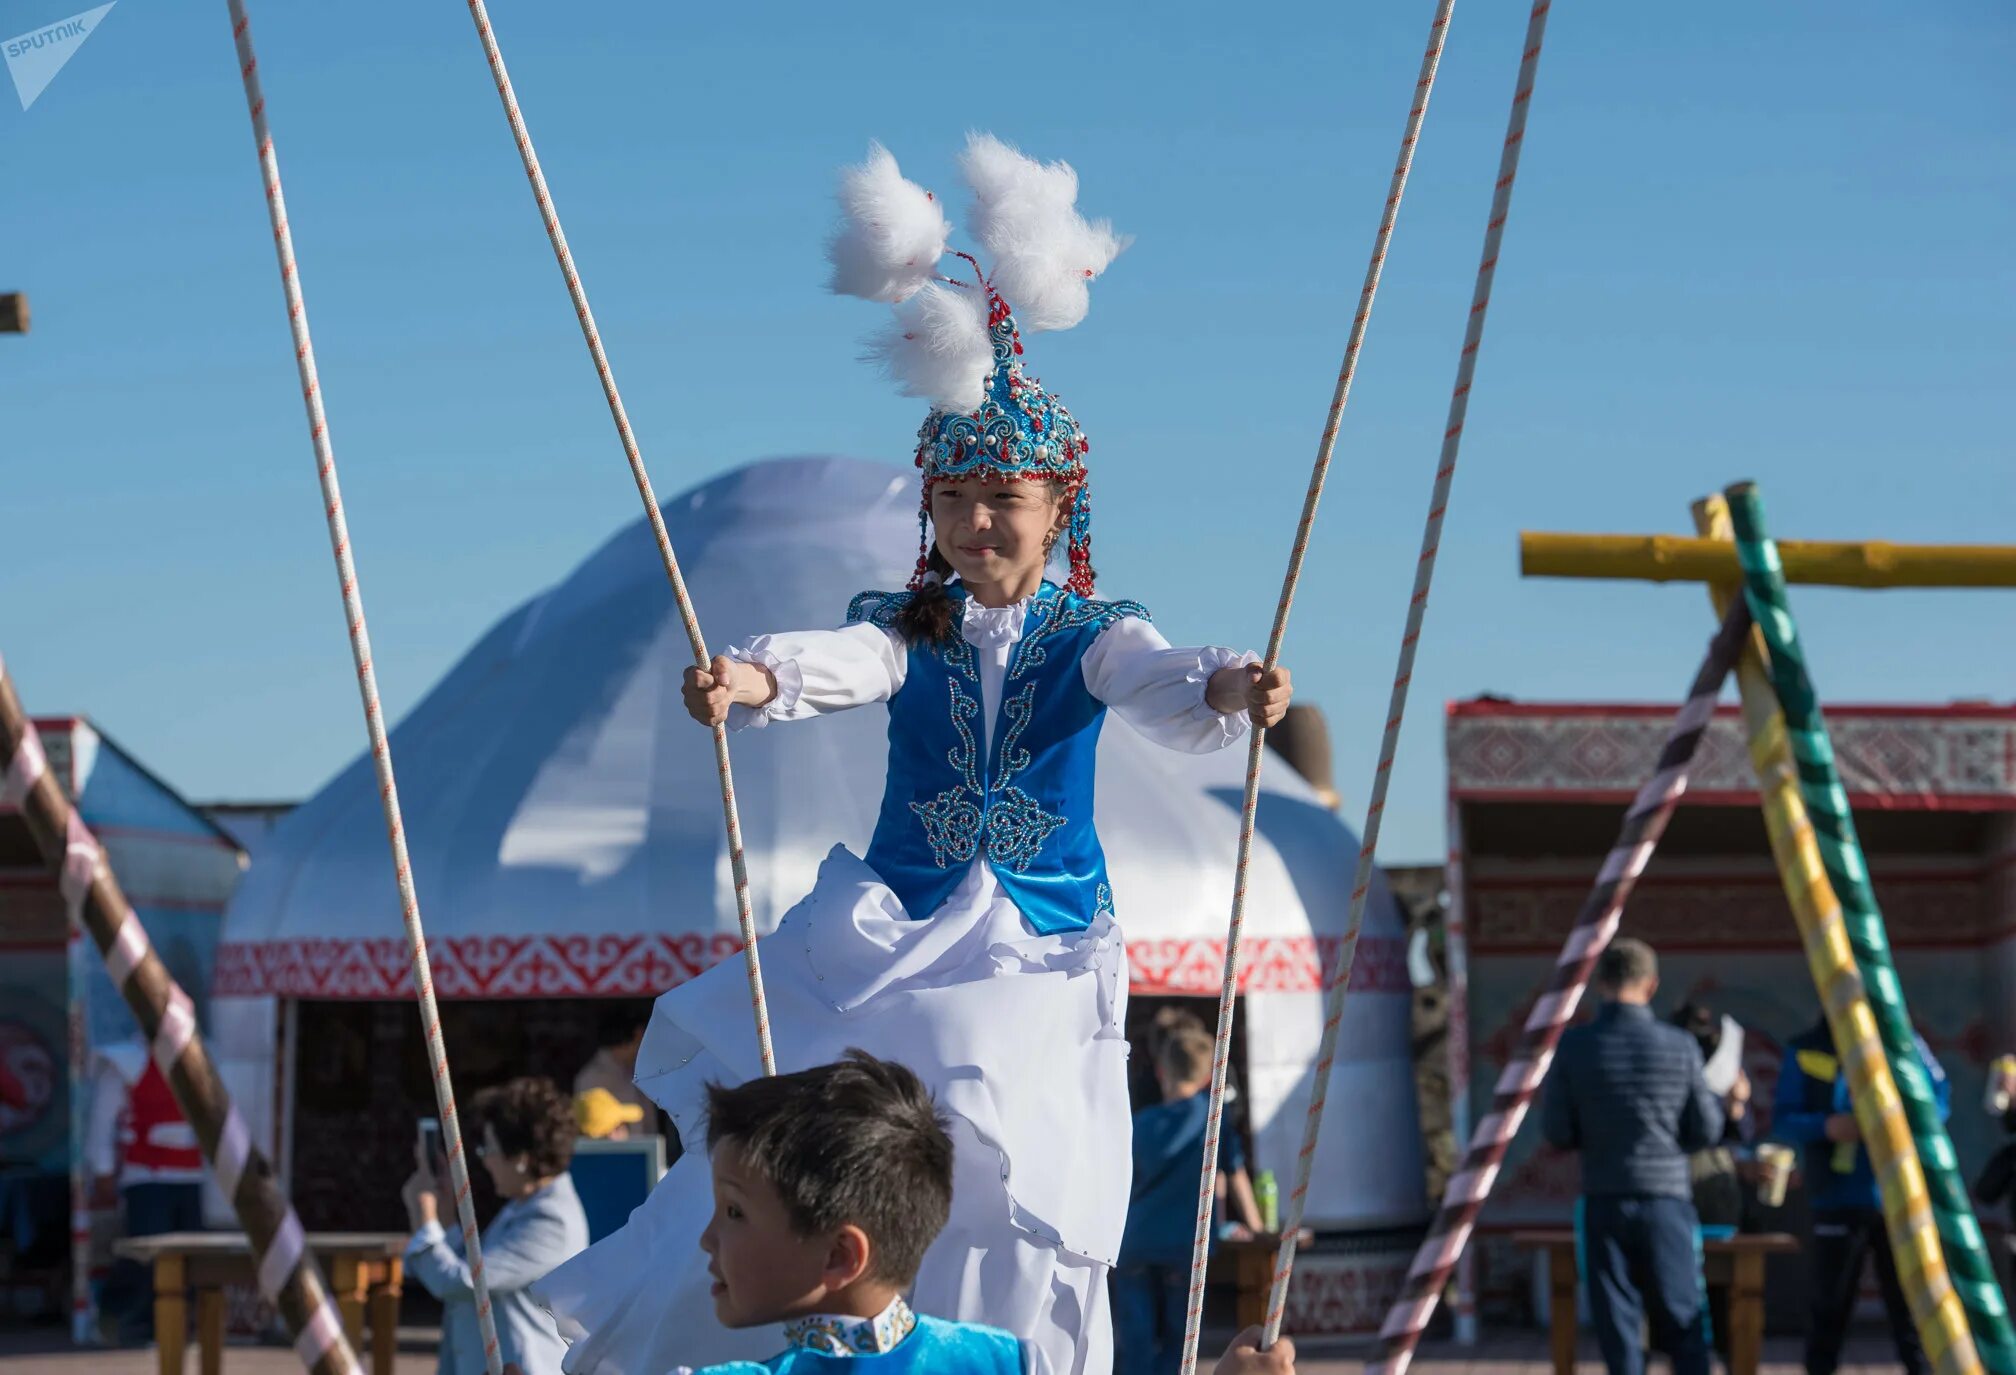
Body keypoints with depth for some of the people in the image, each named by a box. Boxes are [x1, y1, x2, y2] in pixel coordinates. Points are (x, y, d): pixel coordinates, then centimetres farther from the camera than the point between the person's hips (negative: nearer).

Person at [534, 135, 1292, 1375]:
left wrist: (1228, 691, -48)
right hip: (891, 937, 1)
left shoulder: (1092, 637, -3)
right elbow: (838, 665, -22)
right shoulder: (906, 629, -1)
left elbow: (1163, 689, -24)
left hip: (1042, 958, -1)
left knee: (1004, 1182, -5)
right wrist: (754, 681, -45)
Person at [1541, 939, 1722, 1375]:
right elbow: (1705, 1132, 1)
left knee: (1617, 1322, 5)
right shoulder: (1679, 1045, -3)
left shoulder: (1575, 1045, -5)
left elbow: (1558, 1133, -3)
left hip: (1604, 1200, 0)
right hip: (1666, 1197, 0)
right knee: (1683, 1321, 7)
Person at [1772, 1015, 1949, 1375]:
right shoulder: (1805, 1051, 3)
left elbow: (1940, 1095, 7)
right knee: (1830, 1308, 2)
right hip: (1838, 1199, 0)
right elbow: (1782, 1120, 2)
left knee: (1910, 1304, -1)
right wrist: (1825, 1126, -18)